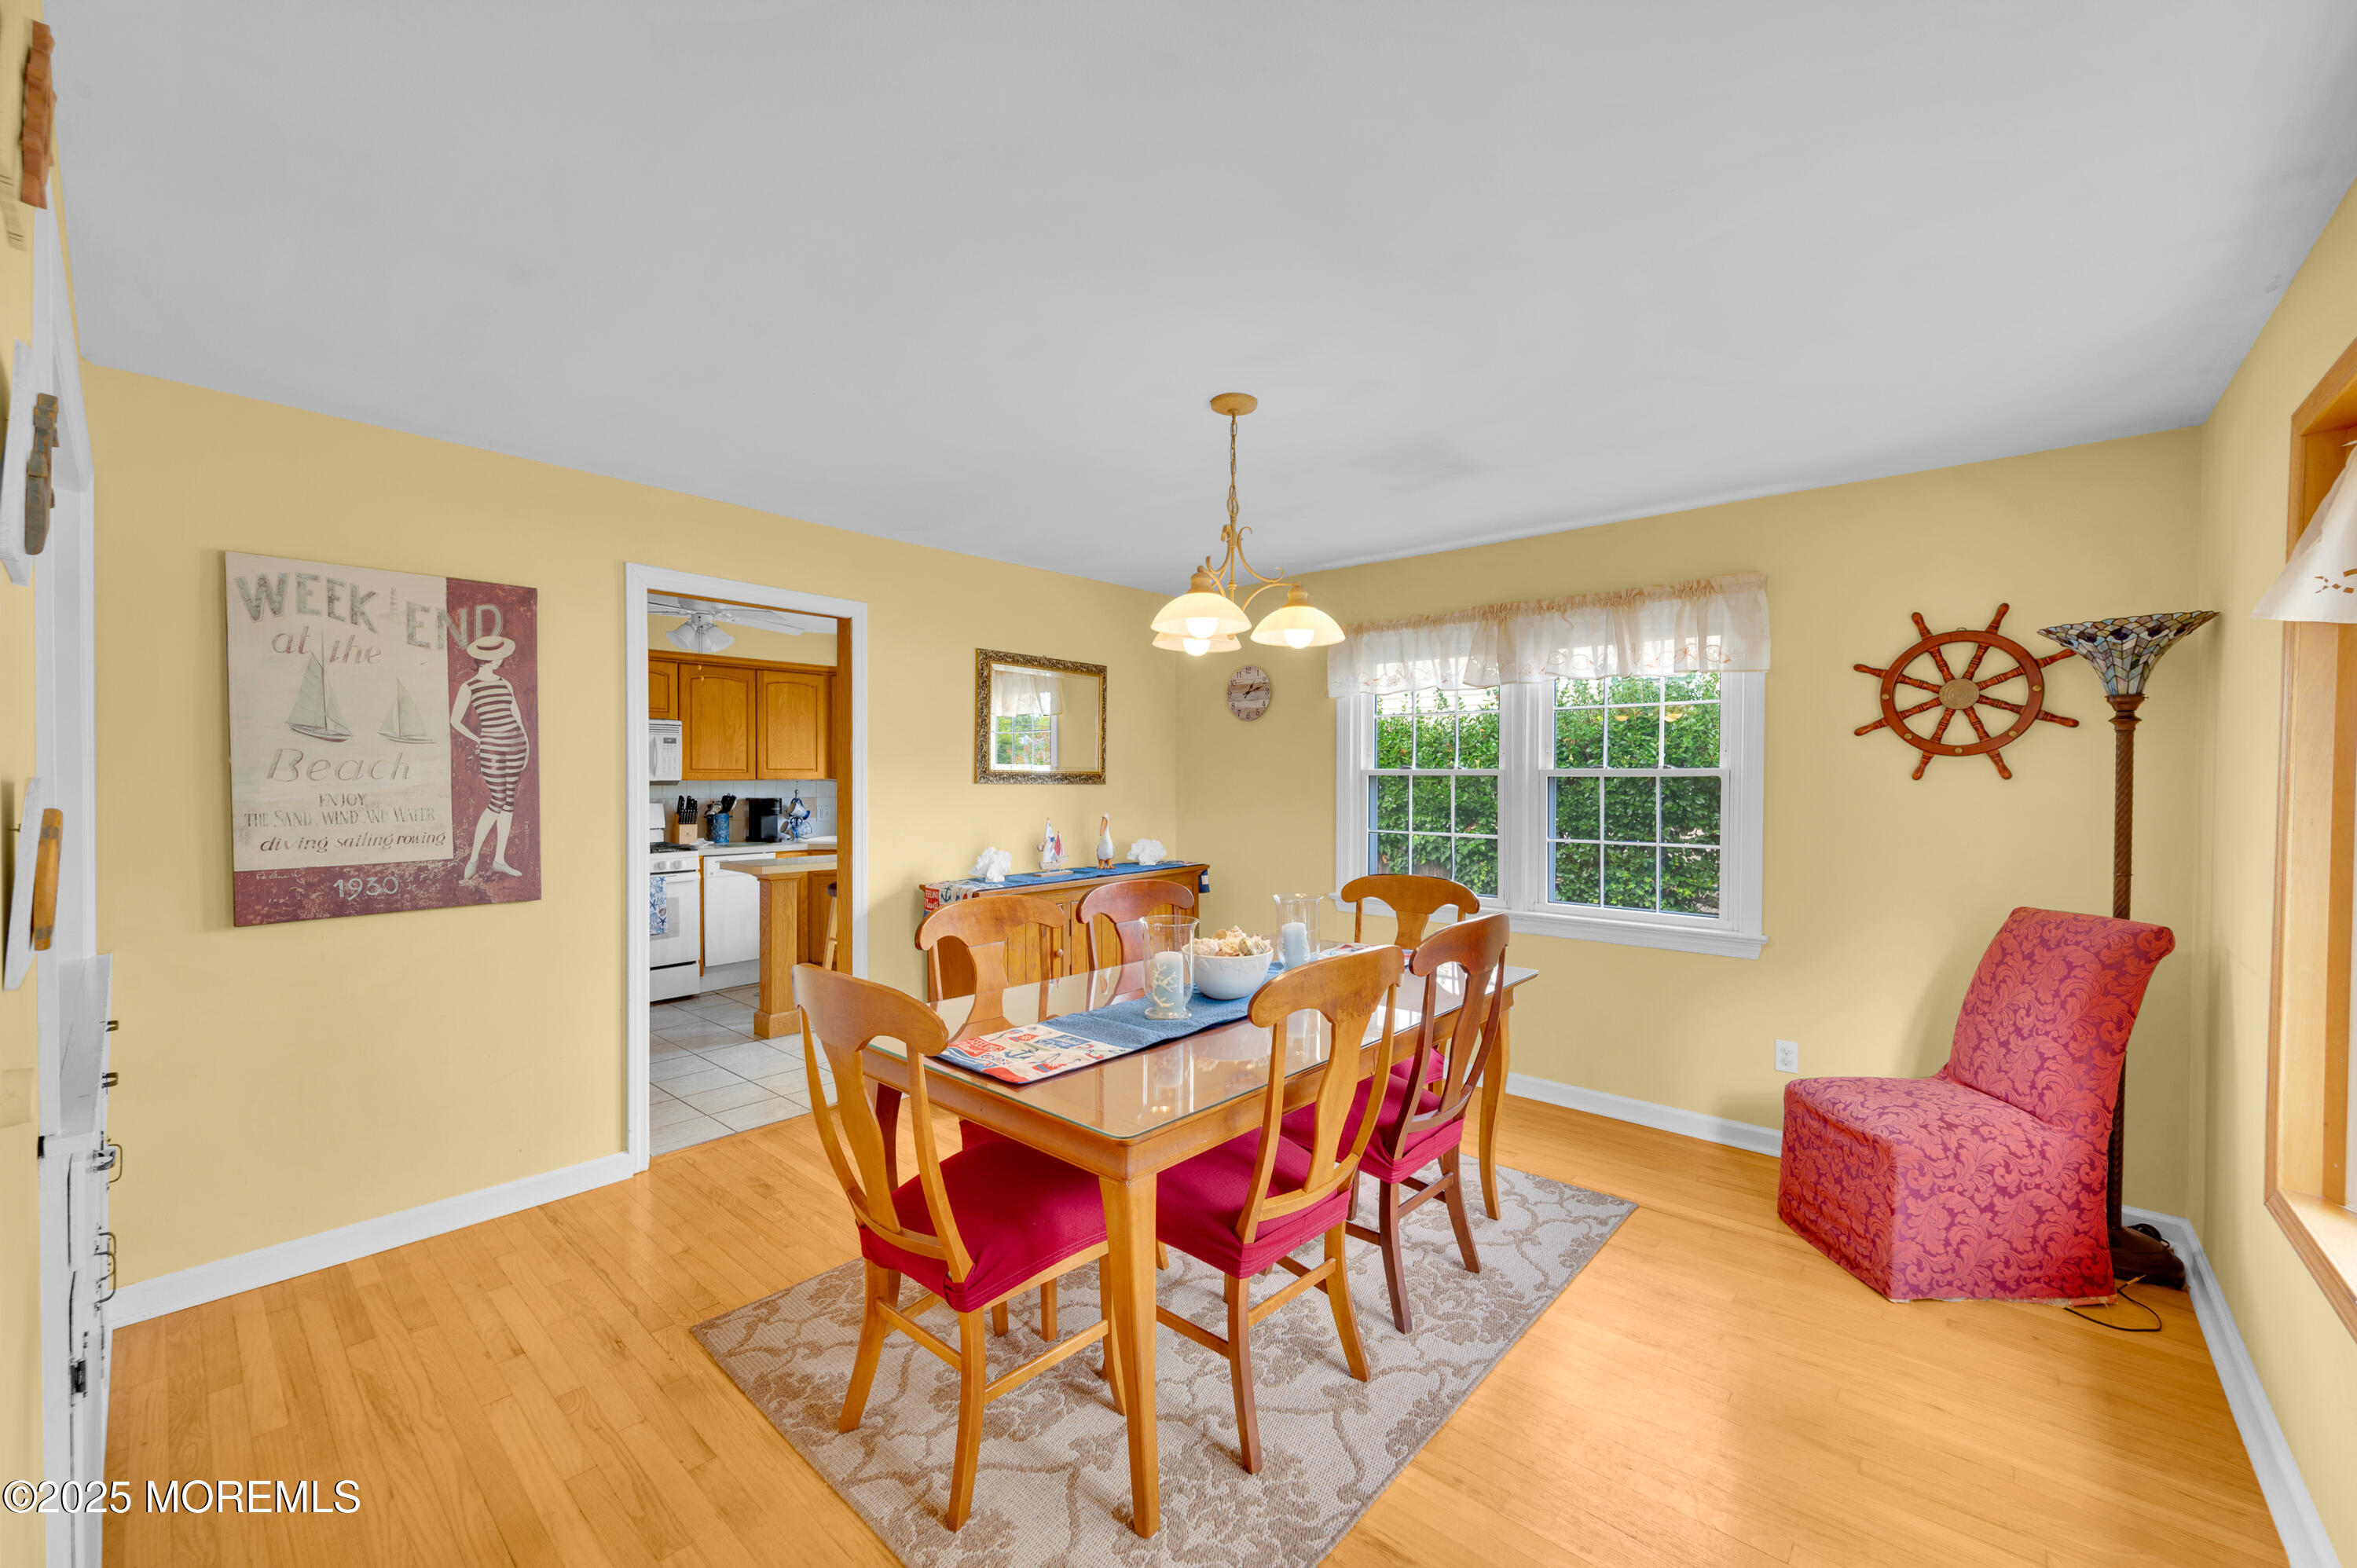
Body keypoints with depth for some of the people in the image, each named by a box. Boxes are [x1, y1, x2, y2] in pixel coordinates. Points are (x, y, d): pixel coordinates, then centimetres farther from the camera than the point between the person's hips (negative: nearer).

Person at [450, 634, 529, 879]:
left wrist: (526, 742, 10)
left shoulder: (505, 683, 12)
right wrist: (477, 740, 8)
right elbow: (455, 721, 4)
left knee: (510, 800, 5)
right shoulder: (469, 687, -1)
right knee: (497, 801, -10)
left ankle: (499, 859, 12)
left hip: (515, 744, 5)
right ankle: (474, 856, 6)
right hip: (491, 747, -5)